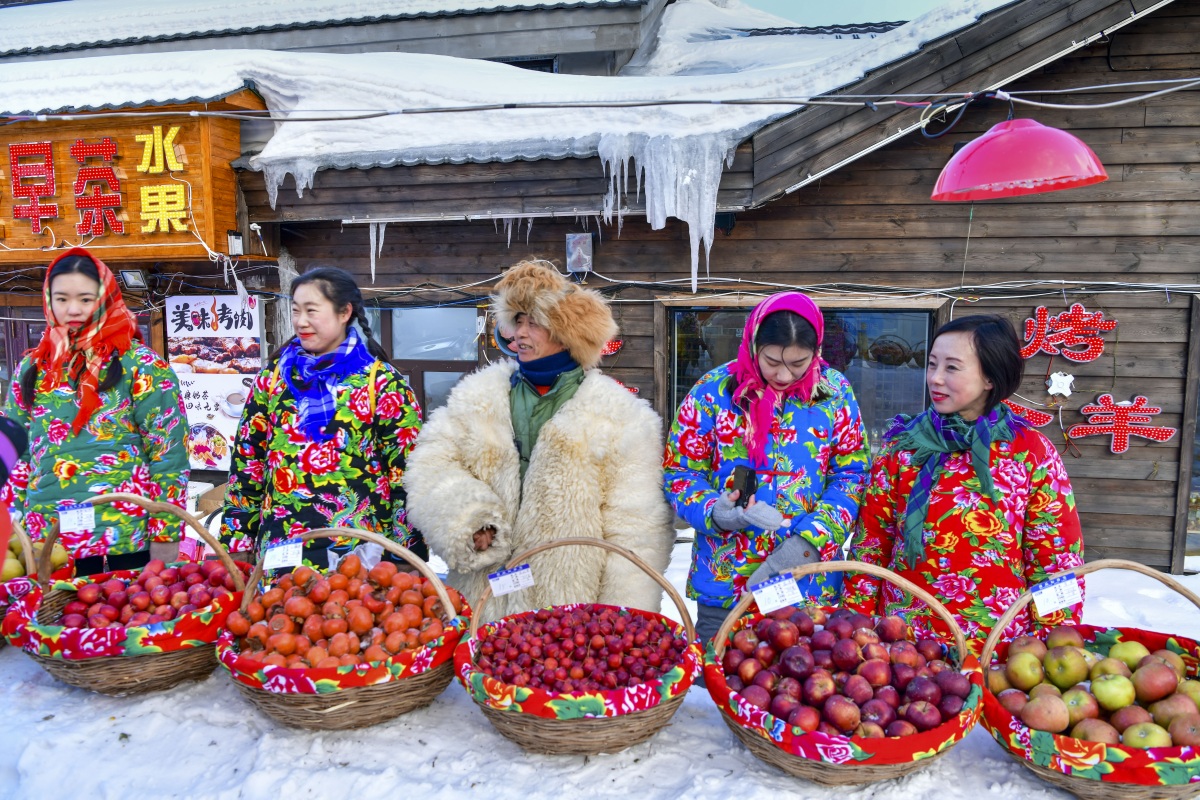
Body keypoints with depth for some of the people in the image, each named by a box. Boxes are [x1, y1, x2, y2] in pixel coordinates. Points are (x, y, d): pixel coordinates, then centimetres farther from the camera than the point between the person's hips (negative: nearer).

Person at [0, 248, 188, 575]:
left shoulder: (142, 366, -4)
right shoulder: (32, 368, 10)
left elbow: (169, 455, -7)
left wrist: (165, 536, -12)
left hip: (123, 543, -4)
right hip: (43, 544, 4)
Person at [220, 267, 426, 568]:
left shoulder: (382, 382, -5)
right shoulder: (273, 376, 7)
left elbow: (407, 476, -6)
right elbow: (247, 462, 11)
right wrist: (236, 543, 7)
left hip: (360, 553, -3)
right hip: (279, 551, 3)